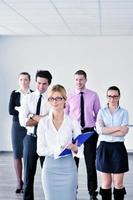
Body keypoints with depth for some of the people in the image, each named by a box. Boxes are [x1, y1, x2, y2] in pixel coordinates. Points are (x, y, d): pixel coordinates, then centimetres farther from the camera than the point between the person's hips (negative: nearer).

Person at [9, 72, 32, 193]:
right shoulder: (14, 94, 7)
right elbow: (11, 111, -3)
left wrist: (18, 109, -10)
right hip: (17, 126, 2)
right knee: (17, 155, 3)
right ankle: (19, 183, 13)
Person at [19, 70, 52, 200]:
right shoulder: (28, 98, 1)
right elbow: (23, 121, -9)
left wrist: (34, 117, -14)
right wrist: (43, 119, -14)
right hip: (30, 139, 2)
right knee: (28, 173, 12)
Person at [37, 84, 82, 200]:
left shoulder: (73, 122, -2)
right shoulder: (43, 122, 0)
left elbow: (80, 148, 0)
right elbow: (40, 150, -3)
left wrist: (74, 148, -22)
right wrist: (58, 149, -18)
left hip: (68, 168, 0)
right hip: (50, 168, 1)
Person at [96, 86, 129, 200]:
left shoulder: (123, 112, 1)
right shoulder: (102, 112, 4)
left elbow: (123, 132, -11)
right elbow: (100, 129, -11)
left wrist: (106, 131, -12)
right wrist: (118, 127, -13)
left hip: (118, 148, -1)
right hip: (104, 148, 1)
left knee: (118, 183, 4)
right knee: (106, 183, 9)